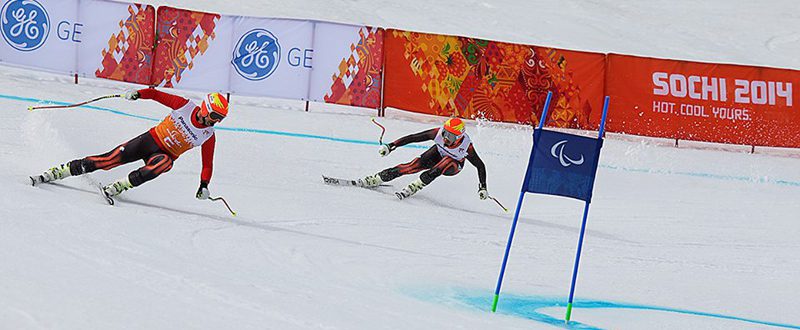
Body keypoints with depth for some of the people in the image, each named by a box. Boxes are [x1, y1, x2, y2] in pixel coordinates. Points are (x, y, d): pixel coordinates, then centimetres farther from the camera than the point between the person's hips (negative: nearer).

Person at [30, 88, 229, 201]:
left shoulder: (208, 136, -9)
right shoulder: (185, 106, -9)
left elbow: (208, 163, -1)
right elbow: (155, 94, -2)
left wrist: (204, 186, -13)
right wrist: (137, 94, -18)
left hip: (165, 155, 0)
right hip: (149, 139, 0)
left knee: (161, 165, -39)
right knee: (108, 161, -12)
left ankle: (115, 188, -37)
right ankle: (54, 174, -4)